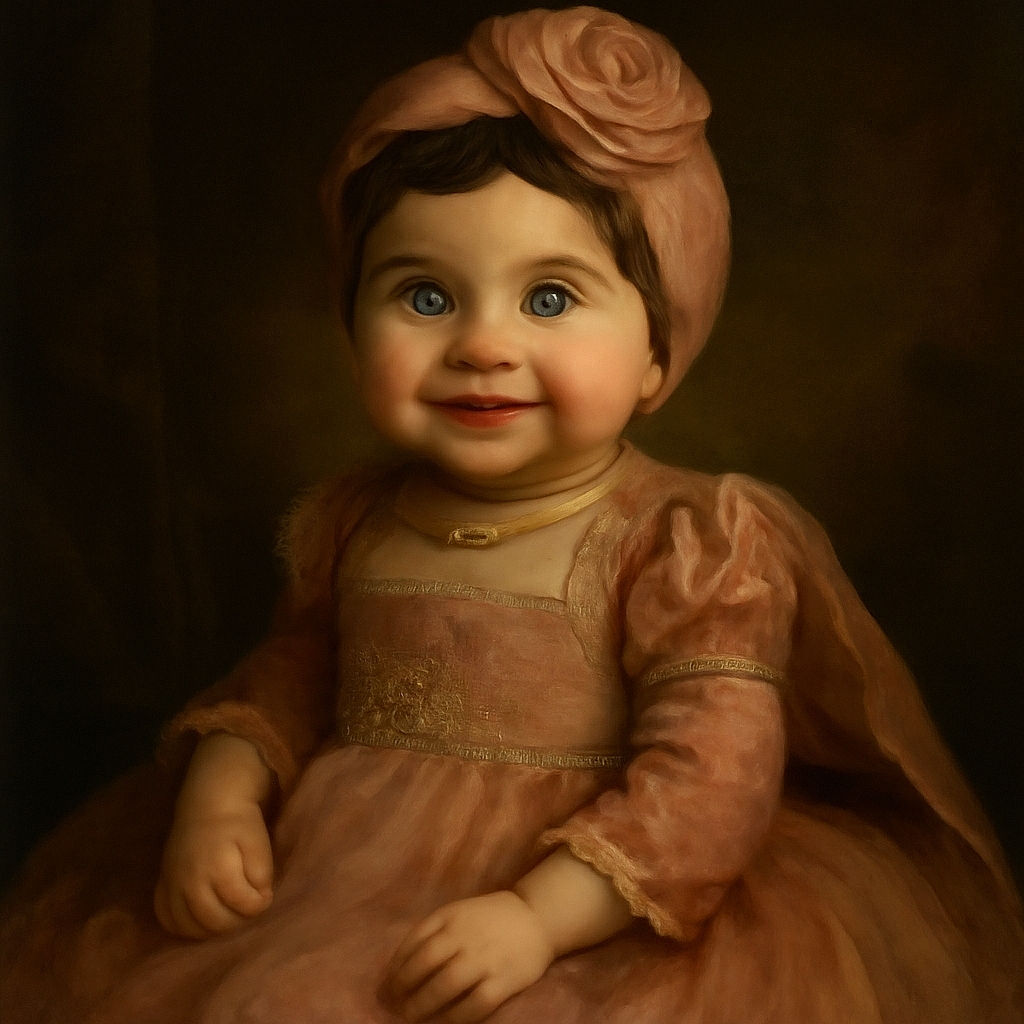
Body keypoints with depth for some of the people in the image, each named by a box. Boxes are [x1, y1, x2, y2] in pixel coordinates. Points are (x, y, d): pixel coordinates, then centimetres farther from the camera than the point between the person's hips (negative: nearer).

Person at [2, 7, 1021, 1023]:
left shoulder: (690, 546, -12)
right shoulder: (352, 524, 5)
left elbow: (713, 770, -18)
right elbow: (295, 667, 17)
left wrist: (542, 913, -26)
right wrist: (223, 790, 0)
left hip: (590, 919, -4)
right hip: (333, 895, 4)